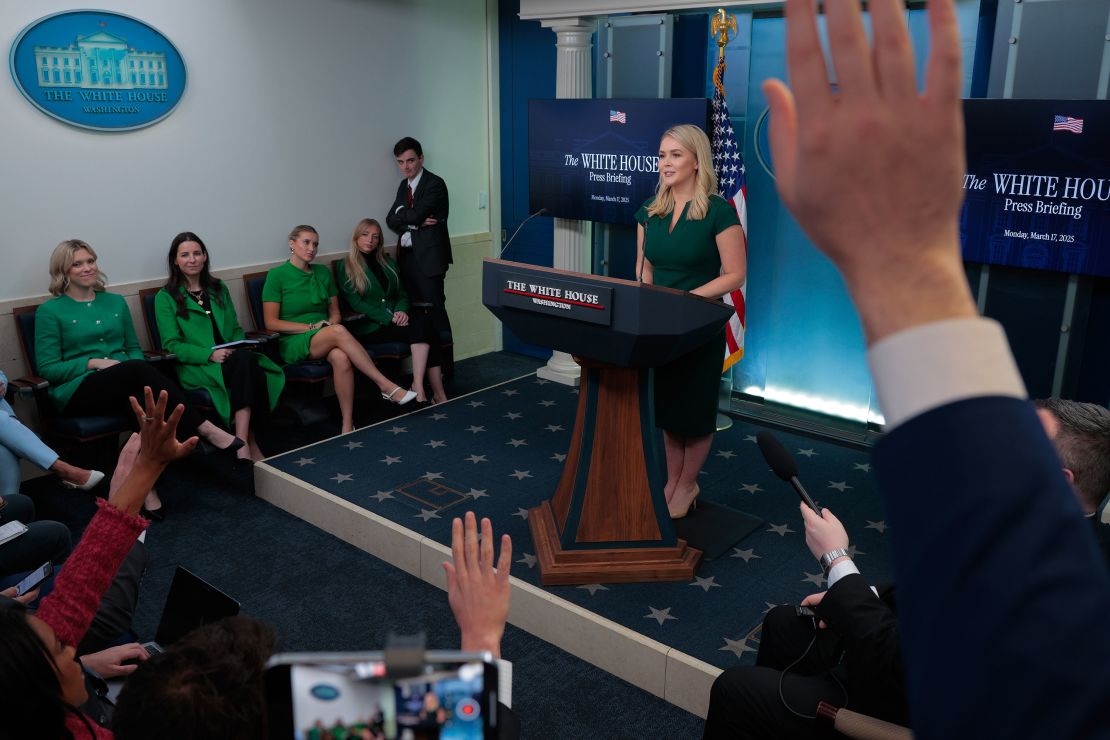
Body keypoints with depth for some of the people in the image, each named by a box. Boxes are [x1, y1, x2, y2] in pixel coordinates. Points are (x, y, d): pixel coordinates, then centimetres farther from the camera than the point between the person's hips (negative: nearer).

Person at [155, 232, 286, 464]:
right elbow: (172, 345, -3)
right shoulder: (166, 297, 5)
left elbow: (236, 329, 20)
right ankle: (249, 439, -33)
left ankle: (243, 443, -38)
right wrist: (210, 354, -18)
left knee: (250, 364, -34)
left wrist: (237, 348, -4)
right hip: (195, 366, -4)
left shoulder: (219, 288, 20)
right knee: (244, 362, -35)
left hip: (231, 358, 4)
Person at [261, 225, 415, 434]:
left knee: (341, 357, -35)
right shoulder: (277, 275, 1)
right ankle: (387, 386, -36)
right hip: (293, 343, -4)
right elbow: (271, 323, -5)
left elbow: (335, 311, 20)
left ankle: (348, 425, -35)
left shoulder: (323, 273, 15)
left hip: (325, 341, 4)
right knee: (339, 332, -35)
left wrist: (330, 324, -5)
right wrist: (311, 327, -14)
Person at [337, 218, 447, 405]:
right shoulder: (346, 267, 3)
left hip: (393, 320, 6)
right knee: (420, 330, -30)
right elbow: (356, 303, -7)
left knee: (428, 331, -29)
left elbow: (402, 294, 20)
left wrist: (401, 311, -5)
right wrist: (389, 318, -16)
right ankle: (439, 395, -32)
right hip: (368, 327, -5)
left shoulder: (388, 263, 21)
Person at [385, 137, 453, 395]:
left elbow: (417, 214, -19)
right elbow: (391, 220, 7)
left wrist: (402, 213, 1)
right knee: (416, 310, 7)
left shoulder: (435, 184, -8)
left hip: (429, 256, -7)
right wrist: (415, 222, -10)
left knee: (434, 308, -7)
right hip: (408, 255, 7)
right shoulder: (404, 186, 17)